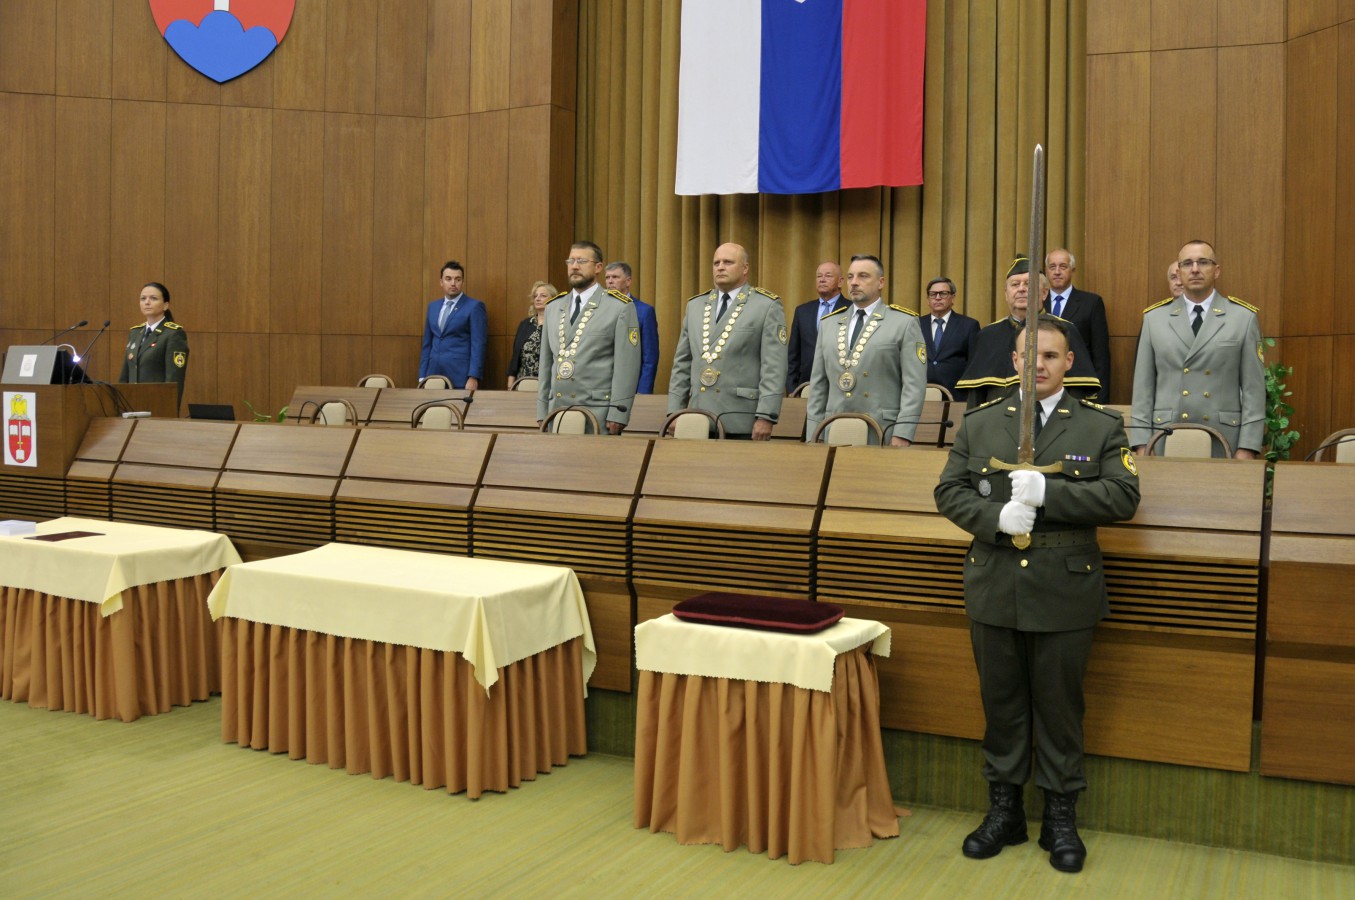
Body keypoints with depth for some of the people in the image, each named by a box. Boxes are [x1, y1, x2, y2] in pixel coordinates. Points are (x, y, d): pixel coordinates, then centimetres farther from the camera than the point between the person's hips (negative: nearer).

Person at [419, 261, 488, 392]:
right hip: (434, 374, 5)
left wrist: (473, 377, -15)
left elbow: (478, 345, -8)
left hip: (460, 376, -5)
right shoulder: (433, 306, 15)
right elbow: (427, 344, 17)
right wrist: (422, 376, 11)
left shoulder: (475, 306, -2)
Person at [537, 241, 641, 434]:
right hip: (556, 413, 5)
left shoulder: (621, 307, -1)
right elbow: (546, 362, 16)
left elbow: (627, 364, -6)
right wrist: (542, 413, 11)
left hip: (598, 414, -4)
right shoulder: (553, 307, 15)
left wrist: (617, 415, -12)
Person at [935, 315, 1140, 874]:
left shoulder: (1101, 426, 2)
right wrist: (997, 518, -15)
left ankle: (1061, 817, 24)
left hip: (1065, 594, -2)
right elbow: (949, 491, 4)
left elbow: (1124, 496, -9)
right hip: (995, 590, 2)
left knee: (1060, 705, 8)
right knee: (1001, 702, 12)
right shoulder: (980, 423, 8)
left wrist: (1049, 492, -20)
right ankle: (1004, 810, 27)